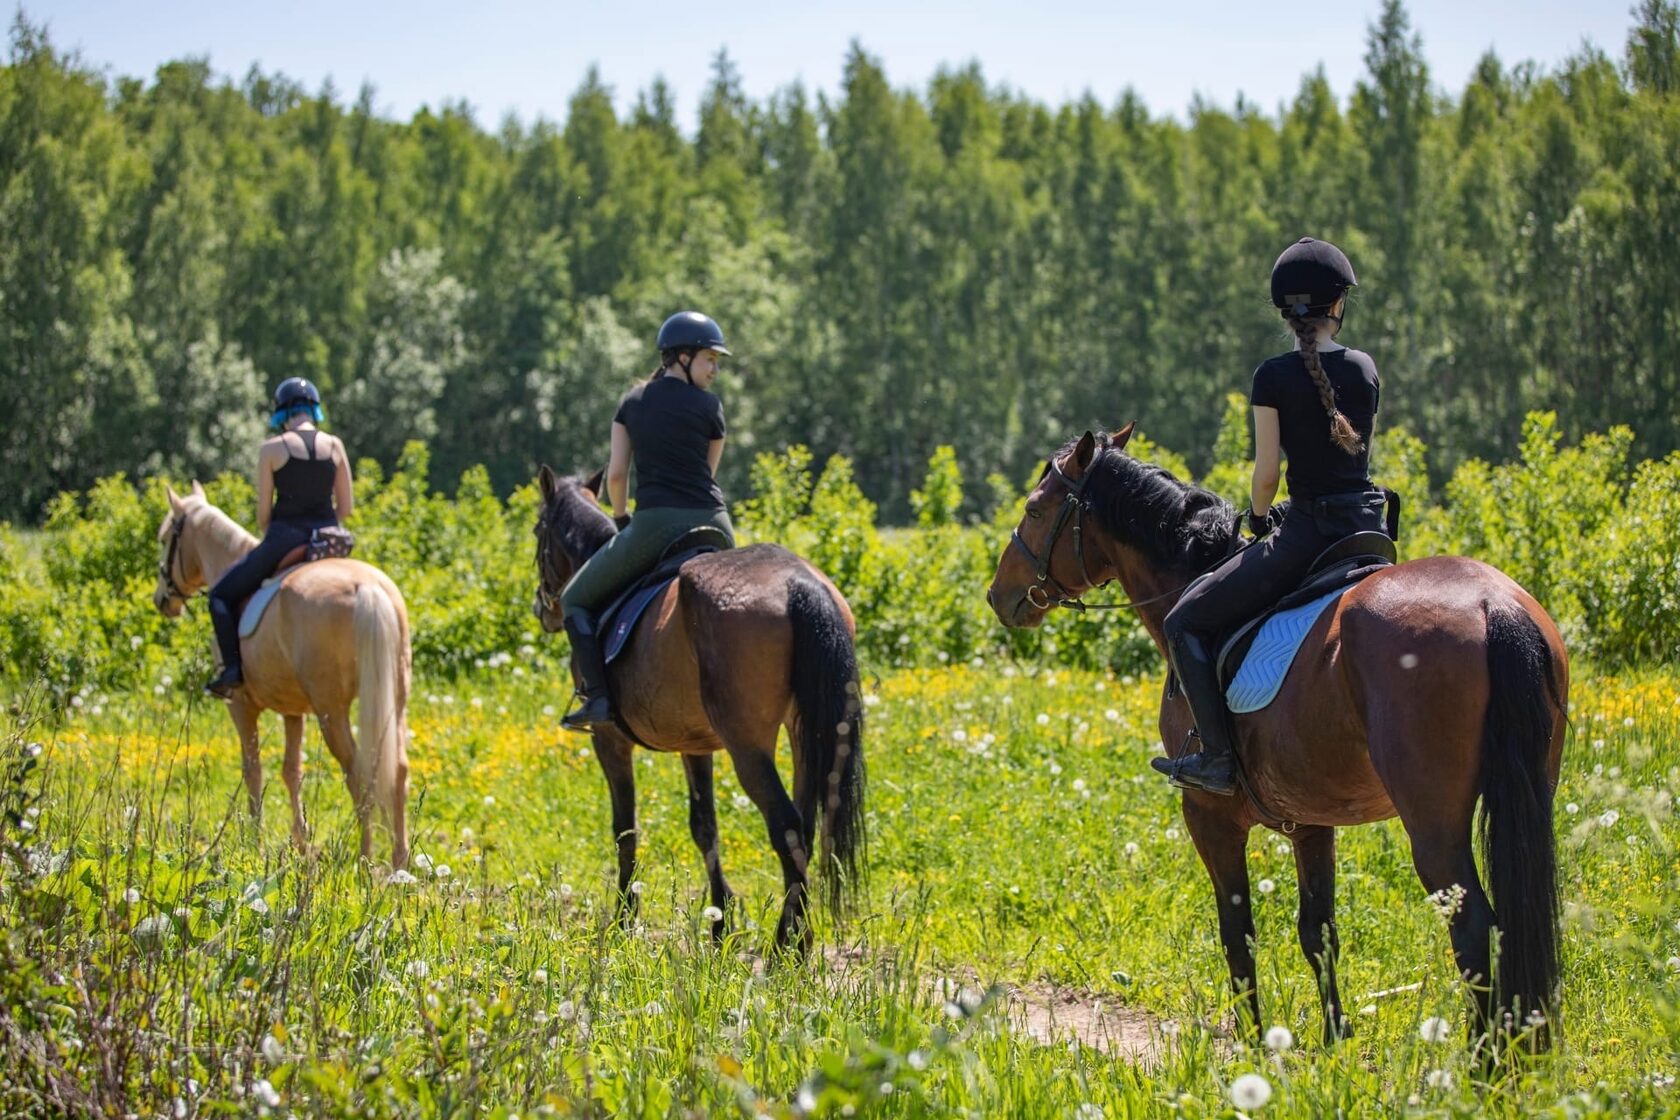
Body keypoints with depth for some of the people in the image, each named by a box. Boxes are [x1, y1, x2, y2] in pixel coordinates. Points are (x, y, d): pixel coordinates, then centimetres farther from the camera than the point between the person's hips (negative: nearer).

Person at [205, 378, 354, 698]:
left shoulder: (272, 449, -5)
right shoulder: (335, 446, 4)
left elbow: (263, 513, -2)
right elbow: (345, 508, 5)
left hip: (284, 538, -4)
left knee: (221, 596, 10)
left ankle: (232, 668, -6)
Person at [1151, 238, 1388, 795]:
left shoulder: (1274, 376, -9)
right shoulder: (1365, 369, 7)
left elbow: (1266, 473, -8)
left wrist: (1258, 519, 13)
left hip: (1307, 533, -6)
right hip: (1369, 526, 6)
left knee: (1185, 623, 3)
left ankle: (1218, 757, -4)